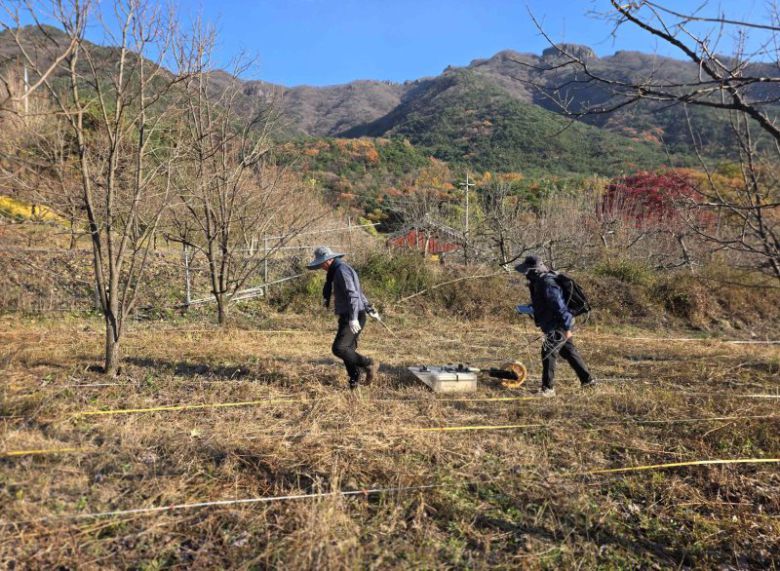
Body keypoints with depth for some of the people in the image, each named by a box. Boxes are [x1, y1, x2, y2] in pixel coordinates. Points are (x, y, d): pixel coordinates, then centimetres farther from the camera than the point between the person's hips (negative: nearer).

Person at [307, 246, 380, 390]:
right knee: (348, 350, 11)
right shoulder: (336, 271, 19)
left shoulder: (342, 270, -14)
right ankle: (355, 381, 18)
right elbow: (358, 293, 26)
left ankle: (369, 364, -5)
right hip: (347, 317, 10)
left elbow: (353, 294, -24)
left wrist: (353, 318, -31)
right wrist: (369, 309, 32)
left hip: (353, 318, -10)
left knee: (339, 348, -16)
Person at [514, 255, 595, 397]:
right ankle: (587, 379, 32)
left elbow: (559, 306, -26)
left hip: (558, 327, -11)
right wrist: (527, 309, 13)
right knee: (569, 351, 19)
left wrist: (567, 327, -26)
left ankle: (548, 388, 0)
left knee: (548, 354, -8)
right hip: (555, 326, 11)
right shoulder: (538, 282, 8)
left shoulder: (547, 284, -24)